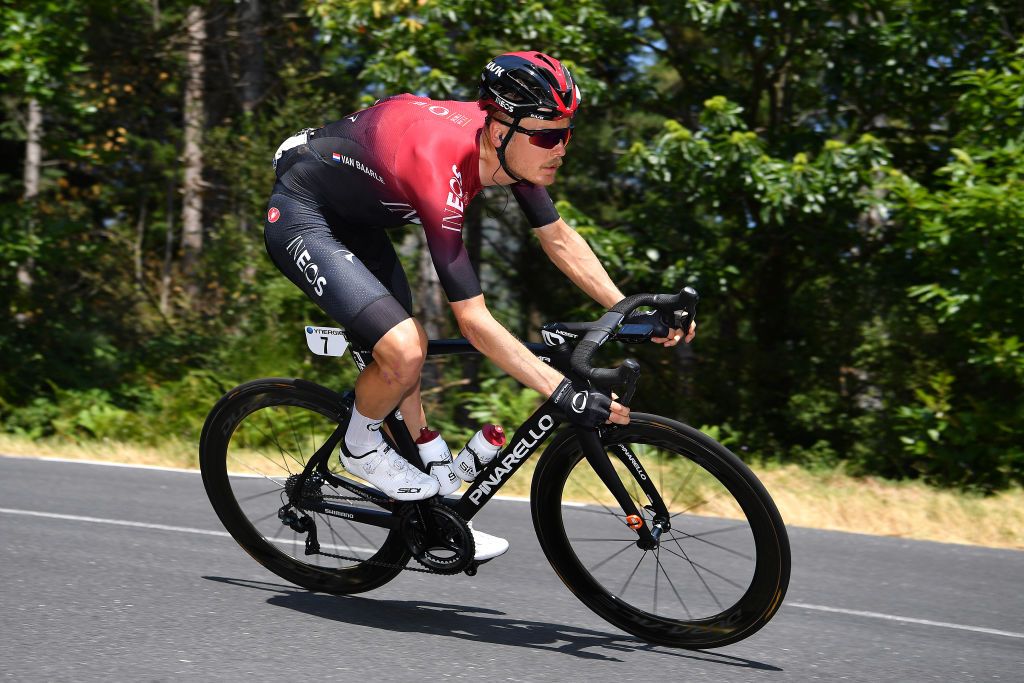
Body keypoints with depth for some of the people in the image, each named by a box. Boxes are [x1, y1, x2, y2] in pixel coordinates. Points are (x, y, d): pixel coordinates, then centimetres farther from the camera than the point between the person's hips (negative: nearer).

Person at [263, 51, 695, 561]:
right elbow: (474, 321, -36)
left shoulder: (512, 147, -13)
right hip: (300, 218, -9)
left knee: (412, 347, 11)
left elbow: (559, 238, 3)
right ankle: (360, 447, 7)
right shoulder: (441, 168, -37)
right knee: (403, 351, -24)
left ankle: (436, 502, 23)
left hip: (354, 215, 9)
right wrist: (566, 394, -38)